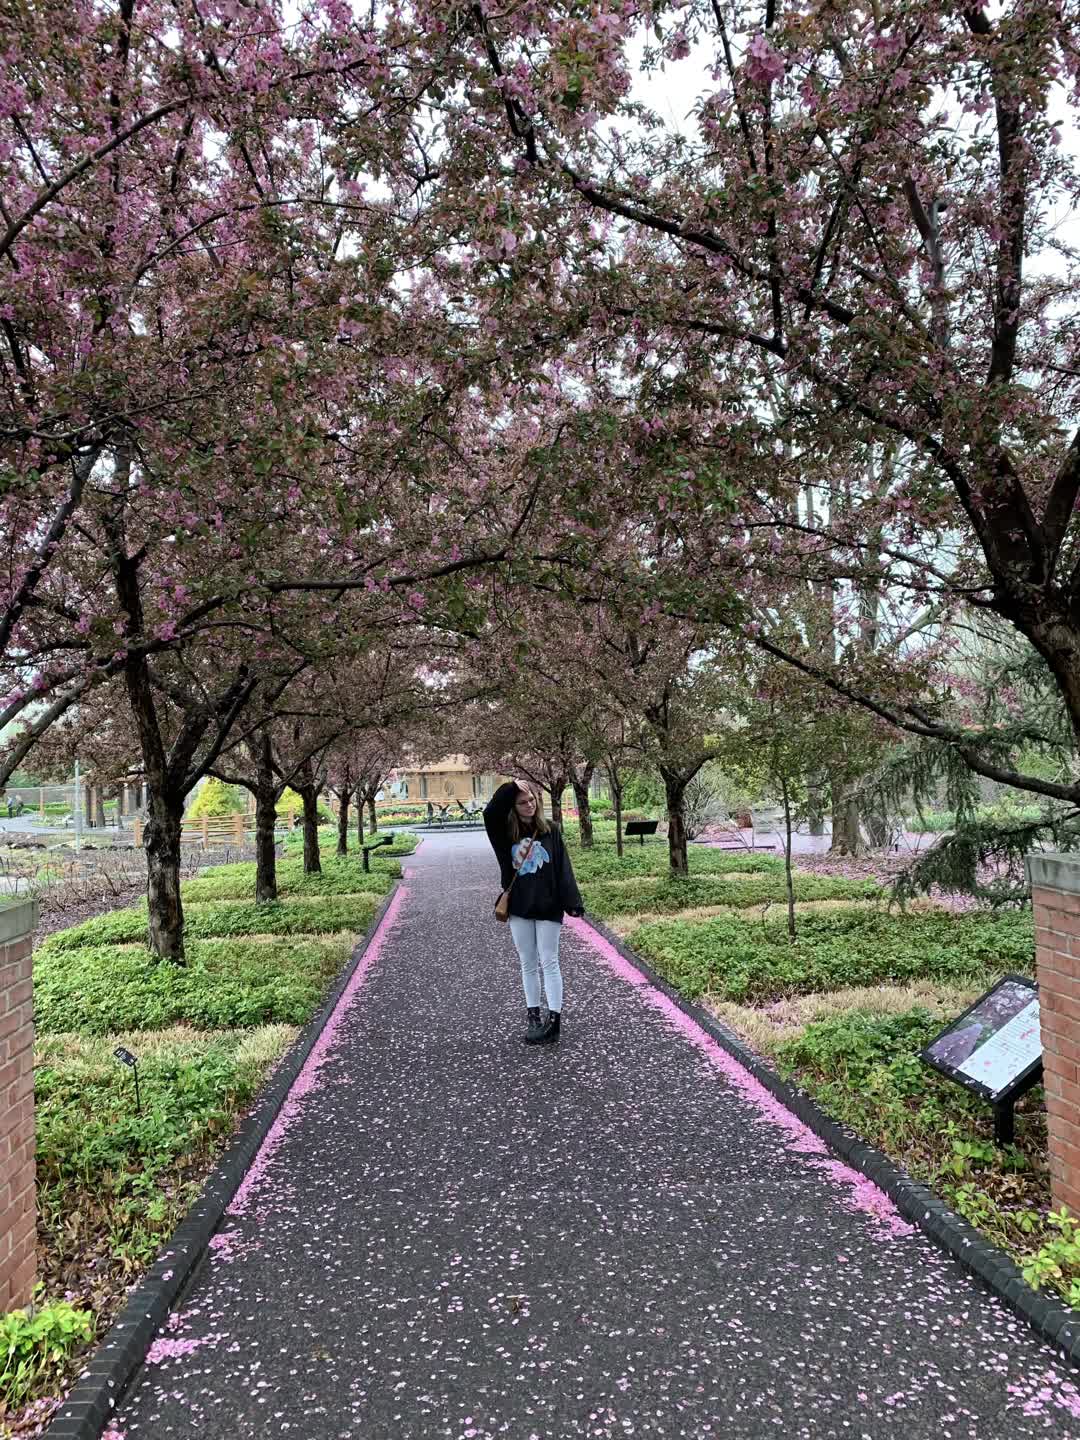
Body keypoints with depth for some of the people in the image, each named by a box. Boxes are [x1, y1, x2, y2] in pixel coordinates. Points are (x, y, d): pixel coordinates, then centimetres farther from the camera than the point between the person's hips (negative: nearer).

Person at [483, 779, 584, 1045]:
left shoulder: (550, 830, -3)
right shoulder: (507, 832, 1)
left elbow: (563, 868, -5)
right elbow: (490, 813, -19)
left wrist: (572, 901, -10)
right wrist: (510, 788, -23)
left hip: (548, 906, -3)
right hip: (519, 908, 3)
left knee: (549, 963, -1)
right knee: (528, 965, 11)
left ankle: (554, 1021, 1)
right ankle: (533, 1018, 19)